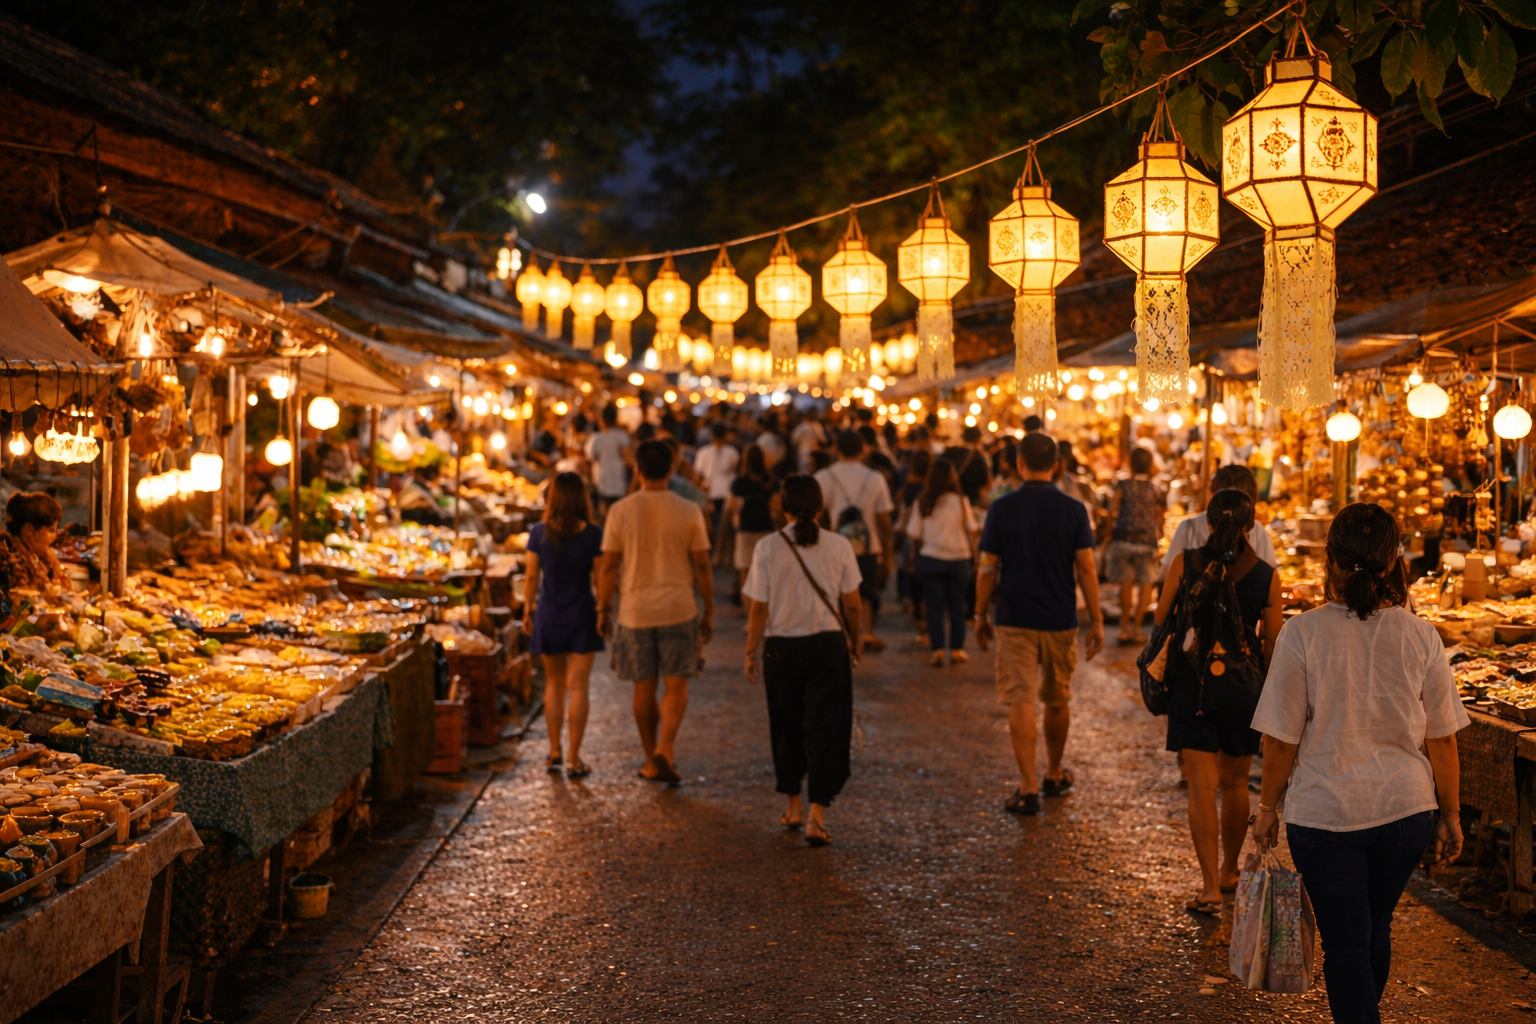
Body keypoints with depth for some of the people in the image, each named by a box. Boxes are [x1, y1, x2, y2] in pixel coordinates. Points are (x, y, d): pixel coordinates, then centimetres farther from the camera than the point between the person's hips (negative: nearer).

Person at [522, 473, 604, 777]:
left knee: (554, 684, 17)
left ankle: (554, 752, 23)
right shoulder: (593, 535, -11)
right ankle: (573, 758, 3)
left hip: (549, 615, 2)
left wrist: (528, 609, 12)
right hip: (581, 615, -2)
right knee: (577, 687, 2)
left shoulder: (539, 533, -7)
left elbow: (532, 576, -1)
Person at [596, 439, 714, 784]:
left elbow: (609, 566, -3)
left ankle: (652, 762, 20)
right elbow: (702, 566, -2)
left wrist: (603, 609, 7)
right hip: (679, 609, -1)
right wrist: (708, 612, 7)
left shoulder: (621, 511, -4)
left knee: (644, 688, 12)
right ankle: (665, 746, -14)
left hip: (635, 610, 1)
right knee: (676, 685, 7)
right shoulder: (689, 511, -4)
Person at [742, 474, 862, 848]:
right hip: (827, 645, 0)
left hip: (781, 648, 1)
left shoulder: (767, 548, -9)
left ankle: (793, 806, 30)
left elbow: (758, 609, -6)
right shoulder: (839, 546, -7)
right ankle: (816, 816, -2)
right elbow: (851, 604, 0)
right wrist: (856, 640, 17)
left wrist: (750, 651, 6)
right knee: (824, 728, 5)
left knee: (787, 728, 17)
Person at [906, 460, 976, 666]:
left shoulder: (922, 504, -8)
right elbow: (972, 530, -1)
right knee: (957, 606, 10)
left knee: (934, 607, 6)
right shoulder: (961, 502, -8)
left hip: (930, 559, 0)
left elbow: (913, 534, -5)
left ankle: (937, 650, 4)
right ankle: (956, 649, 13)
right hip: (958, 559, 0)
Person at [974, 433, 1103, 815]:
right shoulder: (1073, 509, -3)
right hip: (1060, 620, 2)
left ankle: (1027, 788, -11)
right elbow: (1086, 569, -5)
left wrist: (981, 615, 7)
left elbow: (988, 568, -4)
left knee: (1020, 702, -4)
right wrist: (1096, 620, 1)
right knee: (1058, 700, 18)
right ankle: (1054, 775, 33)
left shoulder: (1002, 508, -6)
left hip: (1014, 619, -2)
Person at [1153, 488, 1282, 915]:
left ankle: (1210, 886, -7)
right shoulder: (1266, 575, -5)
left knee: (1201, 784, 0)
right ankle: (1229, 870, 34)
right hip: (1243, 686, 1)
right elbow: (1272, 644, 0)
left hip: (1191, 682, -1)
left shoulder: (1185, 562, -7)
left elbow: (1161, 619, -1)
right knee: (1235, 782, 18)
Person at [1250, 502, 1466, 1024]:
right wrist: (1450, 814, 12)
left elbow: (1281, 738, -9)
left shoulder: (1302, 634, -14)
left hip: (1325, 813, -3)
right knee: (1376, 930, 24)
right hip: (1406, 808, 4)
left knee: (1346, 945, 6)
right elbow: (1442, 740, 0)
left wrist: (1267, 807, 4)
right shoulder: (1420, 637, -6)